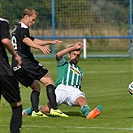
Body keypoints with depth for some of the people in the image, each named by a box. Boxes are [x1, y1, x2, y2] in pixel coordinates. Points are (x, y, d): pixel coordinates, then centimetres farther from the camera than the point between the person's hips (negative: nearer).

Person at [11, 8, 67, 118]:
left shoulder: (16, 29, 27)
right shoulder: (23, 28, -4)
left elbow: (33, 41, 37)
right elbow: (26, 40, -27)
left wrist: (50, 42, 40)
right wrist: (41, 47, -42)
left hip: (16, 66, 10)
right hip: (25, 62, -10)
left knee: (36, 86, 19)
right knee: (48, 82, -7)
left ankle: (35, 111, 2)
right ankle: (54, 108, -20)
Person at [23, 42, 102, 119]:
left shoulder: (80, 71, 37)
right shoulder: (64, 64, 23)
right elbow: (58, 55, 0)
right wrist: (74, 47, -4)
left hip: (74, 91, 3)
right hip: (61, 89, -3)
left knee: (82, 100, -34)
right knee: (47, 109, -19)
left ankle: (88, 113, -64)